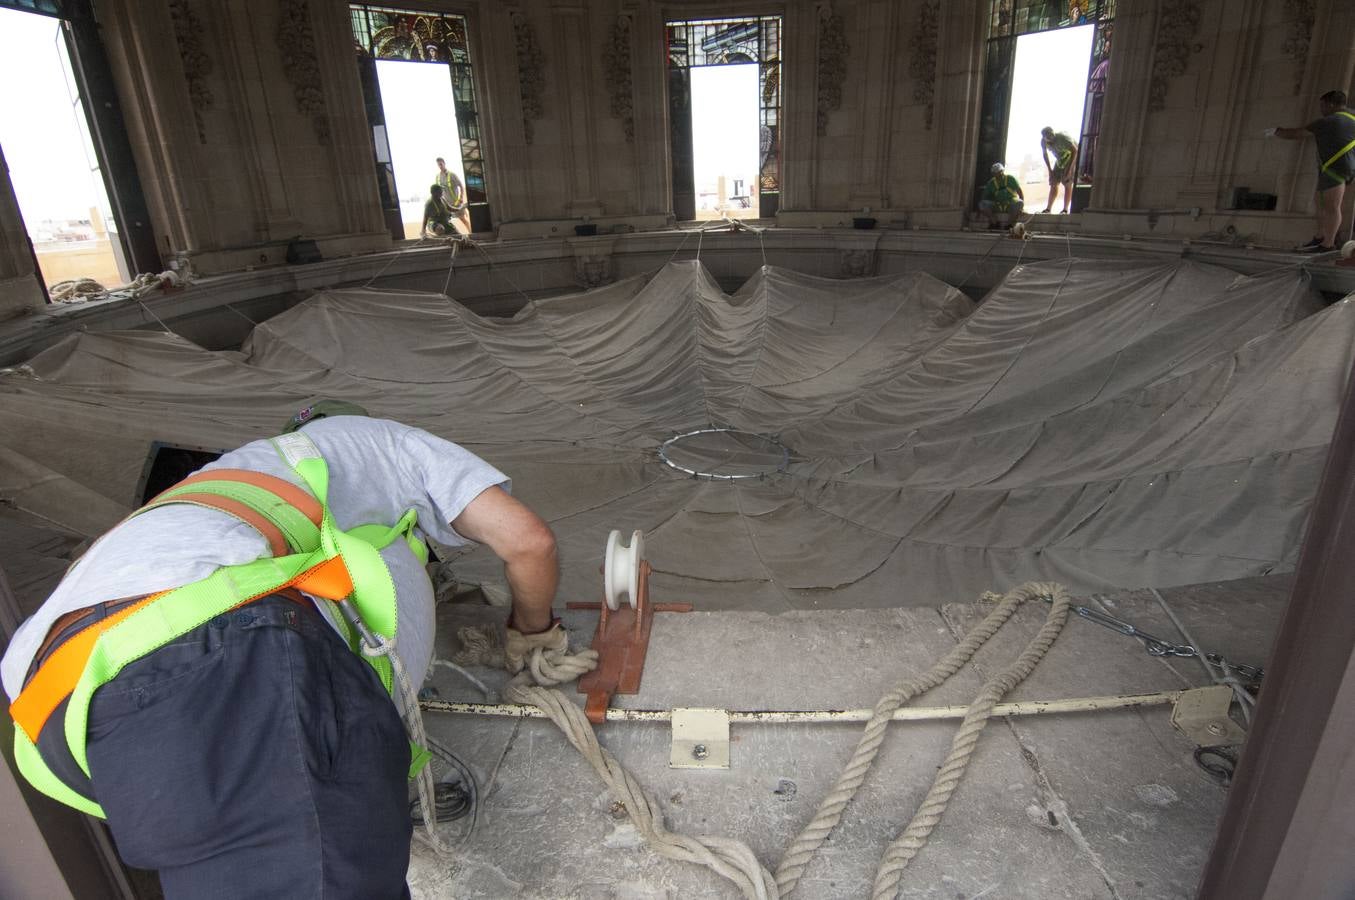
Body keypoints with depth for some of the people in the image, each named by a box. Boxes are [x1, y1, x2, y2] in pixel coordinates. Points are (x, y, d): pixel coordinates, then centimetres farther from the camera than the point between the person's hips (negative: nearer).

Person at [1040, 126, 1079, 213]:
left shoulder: (1062, 138, -31)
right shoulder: (1043, 141, -13)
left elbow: (1075, 151, -27)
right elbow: (1044, 154, 6)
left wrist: (1070, 168, -31)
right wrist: (1050, 170, 1)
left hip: (1072, 157, -6)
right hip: (1060, 160, 6)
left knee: (1067, 183, -14)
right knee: (1054, 183, -3)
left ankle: (1065, 209, -13)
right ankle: (1048, 209, -2)